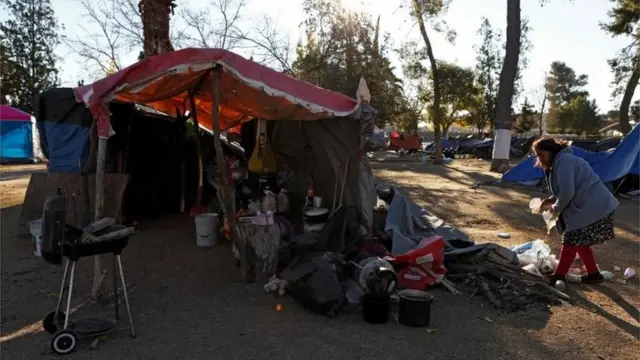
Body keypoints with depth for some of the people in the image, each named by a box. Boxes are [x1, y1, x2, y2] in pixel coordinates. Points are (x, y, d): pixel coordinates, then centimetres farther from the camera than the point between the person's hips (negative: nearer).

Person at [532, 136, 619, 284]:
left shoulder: (563, 161, -17)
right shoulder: (559, 163, 16)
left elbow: (567, 191, -25)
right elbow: (568, 190, 22)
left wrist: (556, 208, -9)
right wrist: (550, 200, 5)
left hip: (592, 208, -11)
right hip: (592, 206, 11)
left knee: (571, 242, -5)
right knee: (579, 242, 19)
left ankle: (558, 276, 2)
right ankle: (594, 274, 29)